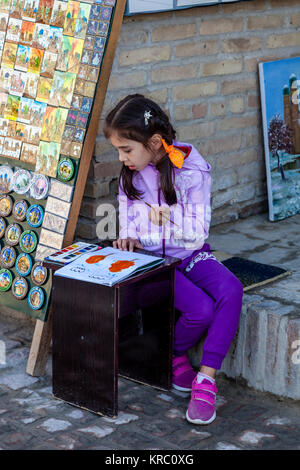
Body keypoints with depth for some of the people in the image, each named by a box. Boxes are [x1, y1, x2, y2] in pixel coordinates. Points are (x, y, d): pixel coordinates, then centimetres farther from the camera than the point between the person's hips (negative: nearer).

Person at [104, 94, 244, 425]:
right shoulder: (130, 172, -2)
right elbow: (128, 218, 10)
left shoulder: (192, 170, -12)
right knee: (202, 310, -26)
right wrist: (128, 238, -13)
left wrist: (171, 217, -30)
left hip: (190, 254, 0)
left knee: (231, 291, -31)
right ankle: (175, 357, 6)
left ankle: (205, 379, -25)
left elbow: (198, 234, -12)